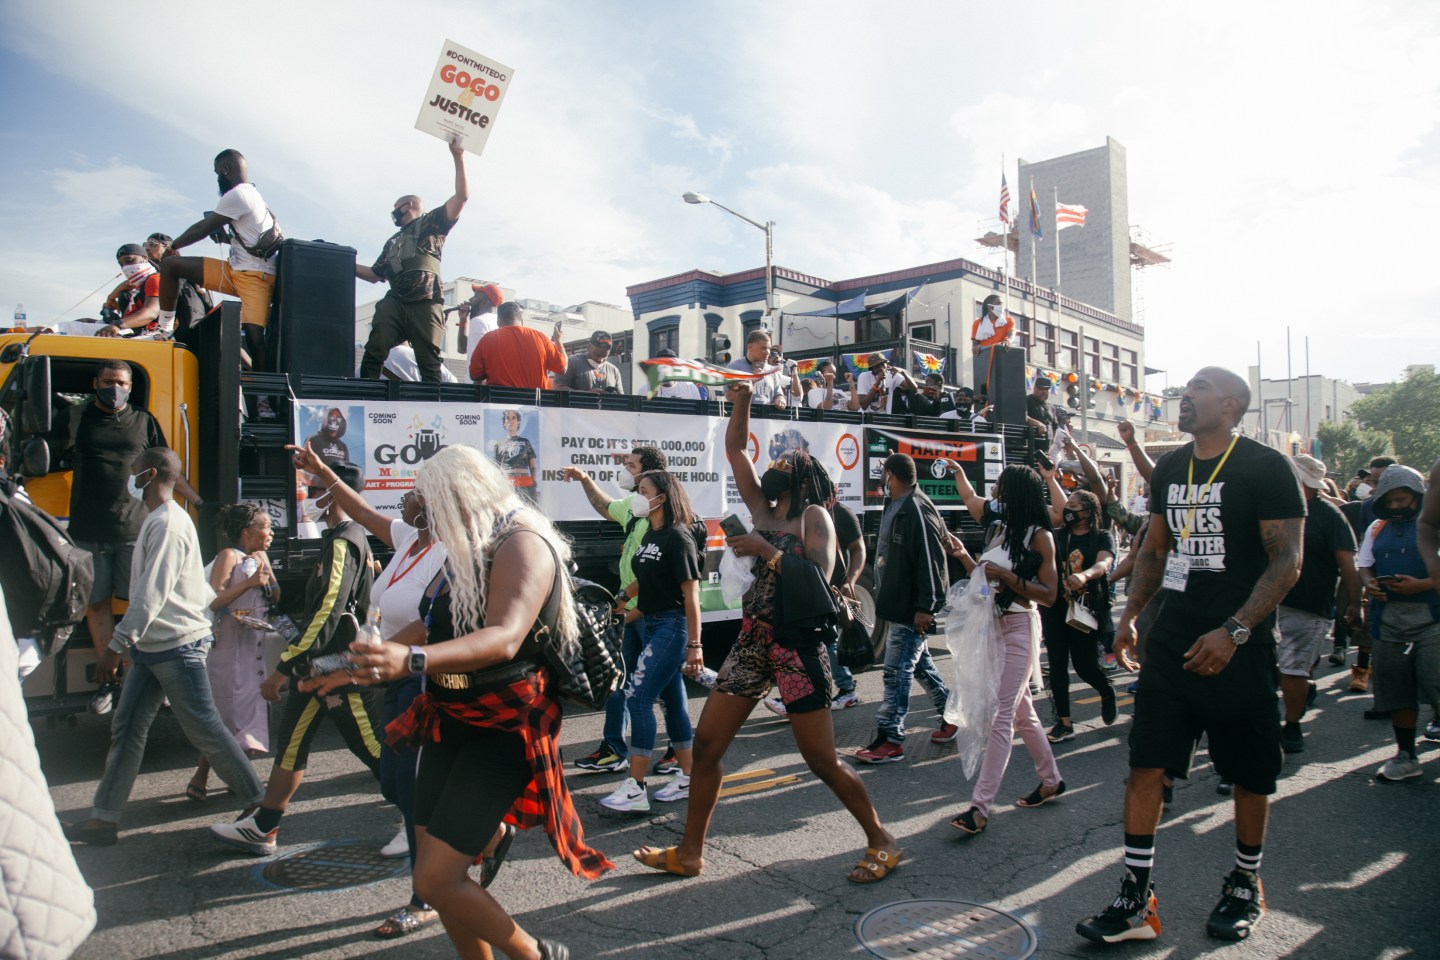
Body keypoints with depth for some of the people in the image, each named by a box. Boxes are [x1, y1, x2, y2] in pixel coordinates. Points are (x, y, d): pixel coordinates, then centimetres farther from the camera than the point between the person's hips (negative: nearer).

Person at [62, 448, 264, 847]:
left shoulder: (167, 523, -18)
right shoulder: (158, 520, 15)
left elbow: (151, 595, -23)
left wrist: (117, 645, -21)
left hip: (176, 646, -10)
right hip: (153, 648, 10)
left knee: (205, 728, -2)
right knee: (127, 728, 9)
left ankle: (258, 802, 9)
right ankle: (104, 819, 16)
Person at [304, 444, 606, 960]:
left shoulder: (521, 544, -16)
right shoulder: (467, 550, 11)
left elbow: (503, 640, -32)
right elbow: (432, 629, 25)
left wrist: (412, 661, -45)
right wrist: (358, 667, 26)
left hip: (503, 732, -9)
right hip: (451, 722, 9)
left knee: (435, 878, -11)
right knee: (435, 863, 7)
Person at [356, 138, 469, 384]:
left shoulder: (431, 223, 18)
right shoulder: (392, 242, 37)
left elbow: (462, 197, 4)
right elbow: (374, 275, 39)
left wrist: (458, 158, -3)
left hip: (425, 304, -5)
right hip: (394, 302, 5)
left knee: (429, 361, -9)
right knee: (375, 351, -14)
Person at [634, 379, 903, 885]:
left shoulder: (814, 515, -3)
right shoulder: (762, 508, 14)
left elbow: (819, 576, -18)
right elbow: (735, 450, 14)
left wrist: (767, 551, -19)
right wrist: (740, 404, 4)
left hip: (795, 645, -7)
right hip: (752, 641, 7)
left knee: (822, 760, -1)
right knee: (705, 745, 6)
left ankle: (881, 839, 19)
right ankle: (689, 853, 19)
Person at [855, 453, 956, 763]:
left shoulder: (918, 511, -20)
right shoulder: (894, 506, 12)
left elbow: (931, 562, -23)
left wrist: (925, 607, -23)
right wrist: (884, 596, 21)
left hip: (912, 609, -10)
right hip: (896, 604, 10)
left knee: (897, 670, -6)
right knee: (919, 663, 20)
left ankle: (890, 740, 2)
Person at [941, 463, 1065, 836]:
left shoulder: (1039, 536, -10)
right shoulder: (998, 527, 11)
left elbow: (1050, 595, -12)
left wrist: (1008, 576, -21)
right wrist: (963, 556, 11)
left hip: (1019, 628, -8)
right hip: (993, 625, 8)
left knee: (1001, 717, -10)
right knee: (1022, 713, 17)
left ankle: (980, 807, -11)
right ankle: (1051, 780, 33)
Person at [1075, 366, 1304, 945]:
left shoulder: (1266, 469, -7)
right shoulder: (1169, 470, 11)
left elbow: (1287, 562, -12)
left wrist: (1233, 631, -21)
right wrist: (1130, 614, 7)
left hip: (1239, 647, -5)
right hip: (1171, 642, 5)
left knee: (1249, 774, 11)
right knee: (1145, 763, 1)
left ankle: (1245, 886, 33)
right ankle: (1137, 901, 9)